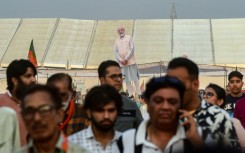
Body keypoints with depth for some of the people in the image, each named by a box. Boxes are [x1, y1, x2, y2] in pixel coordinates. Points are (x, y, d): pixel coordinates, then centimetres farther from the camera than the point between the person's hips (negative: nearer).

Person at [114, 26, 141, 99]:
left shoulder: (129, 37, 3)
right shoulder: (116, 40, 11)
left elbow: (132, 49, -5)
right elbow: (115, 52, 7)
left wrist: (126, 59, -12)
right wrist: (121, 60, -8)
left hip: (131, 61, -2)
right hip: (122, 63, 3)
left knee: (135, 78, -2)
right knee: (127, 79, 1)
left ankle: (139, 93, -1)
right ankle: (130, 94, 3)